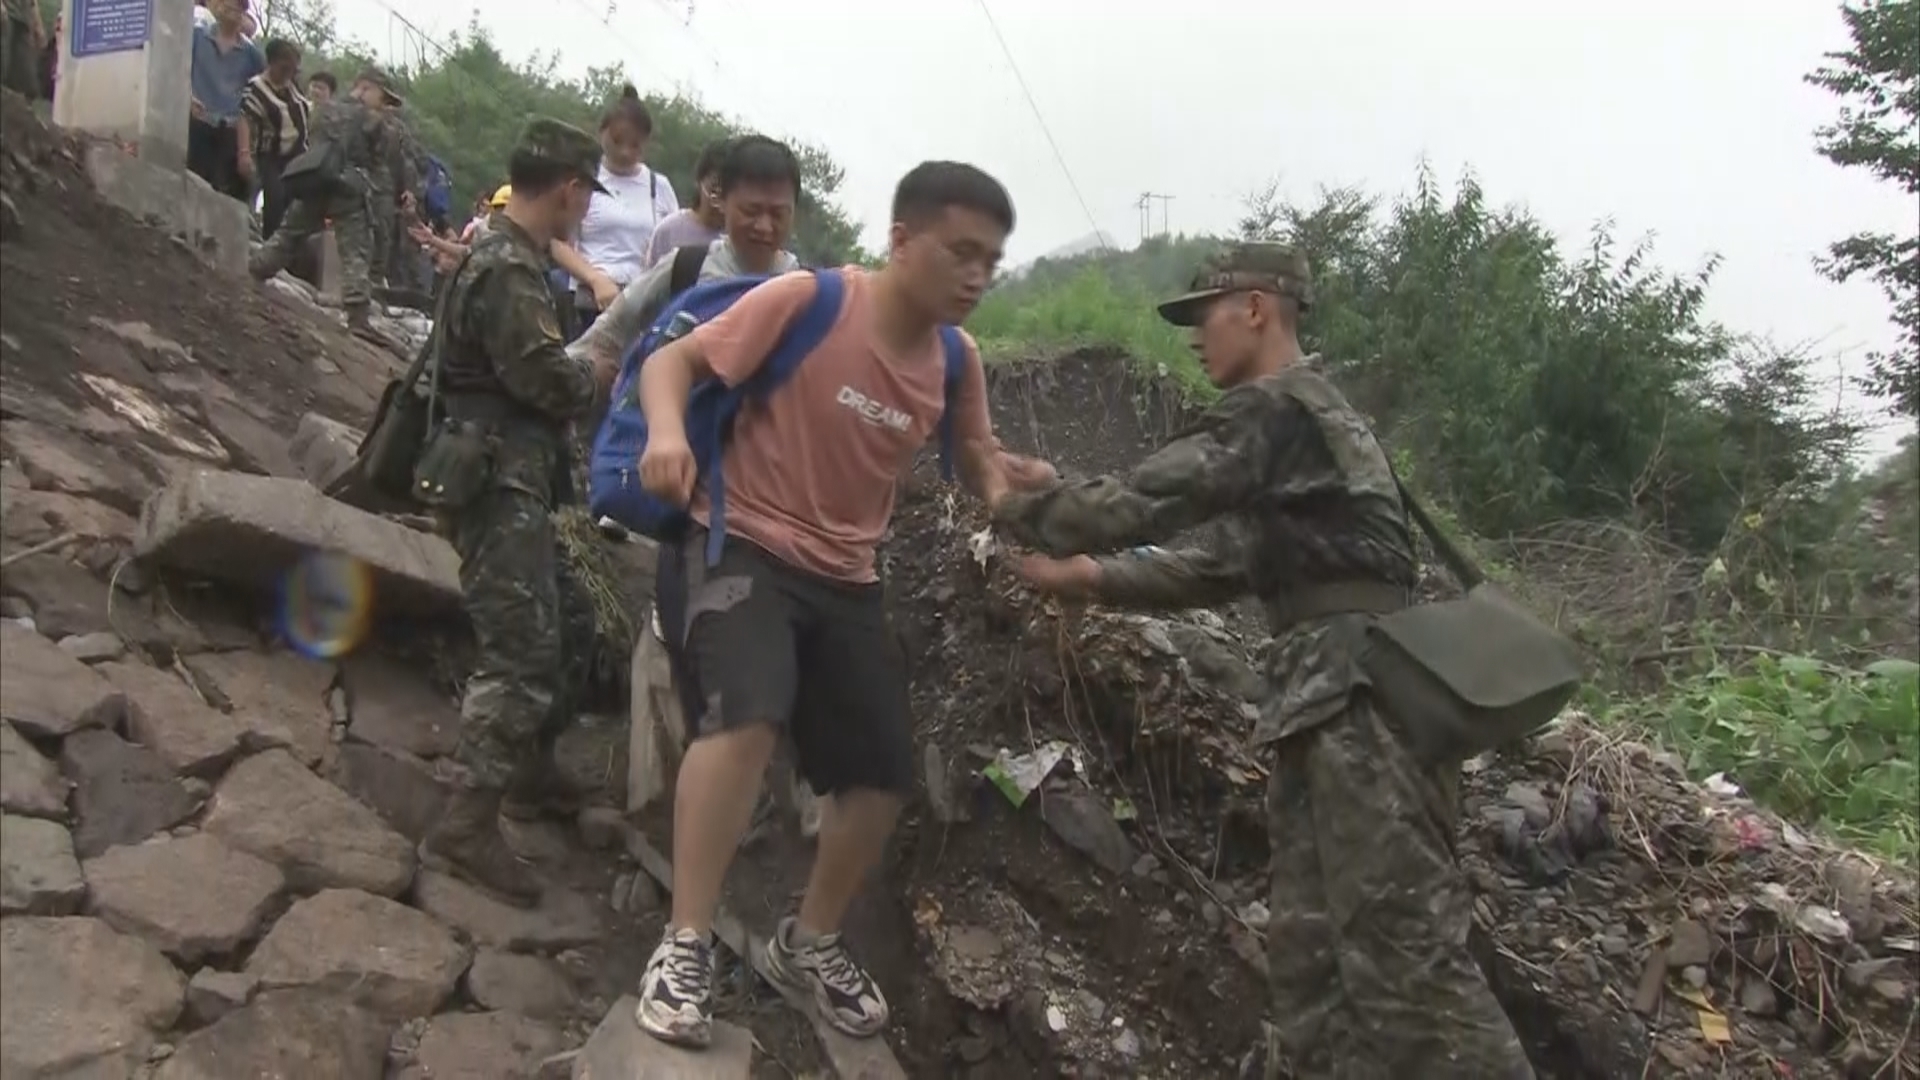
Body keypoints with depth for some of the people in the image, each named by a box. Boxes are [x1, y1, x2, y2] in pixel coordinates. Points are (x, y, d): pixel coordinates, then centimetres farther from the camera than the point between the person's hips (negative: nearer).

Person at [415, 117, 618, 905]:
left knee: (569, 624, 20)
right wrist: (606, 371, -3)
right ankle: (466, 827, -9)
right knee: (522, 653, -12)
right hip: (497, 488, -11)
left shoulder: (506, 258, 15)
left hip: (515, 486, 11)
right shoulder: (508, 271, -18)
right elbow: (551, 382, -21)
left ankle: (532, 763, 36)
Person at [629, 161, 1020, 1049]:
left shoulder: (957, 363, 0)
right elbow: (673, 359, -12)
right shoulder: (807, 300, -17)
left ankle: (810, 944, 31)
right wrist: (668, 431, -34)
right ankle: (686, 944, -17)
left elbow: (978, 464, 14)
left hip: (845, 577, 6)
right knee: (746, 715, -32)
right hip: (743, 543, -6)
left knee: (885, 771, 7)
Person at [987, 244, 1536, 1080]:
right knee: (1313, 944, 9)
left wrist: (1015, 511, 7)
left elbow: (1142, 502, -10)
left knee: (1403, 943, -13)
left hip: (1360, 692, -10)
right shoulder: (1306, 414, 26)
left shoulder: (1271, 408, -5)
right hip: (1334, 697, 10)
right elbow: (1224, 567, 28)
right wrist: (1089, 577, 24)